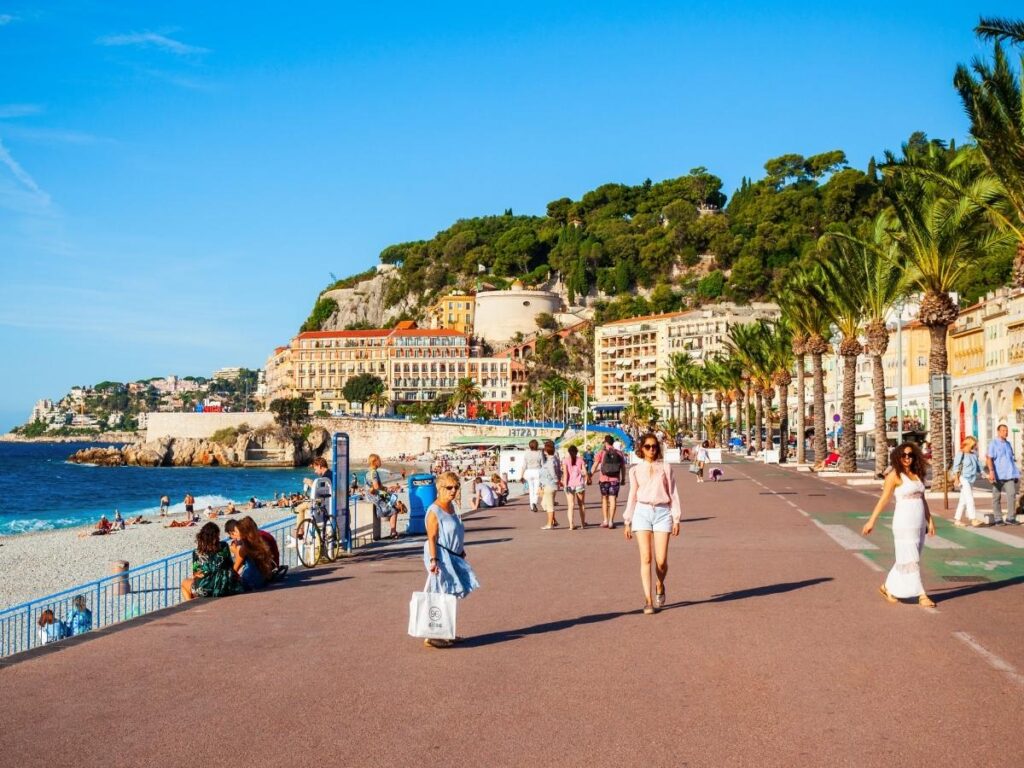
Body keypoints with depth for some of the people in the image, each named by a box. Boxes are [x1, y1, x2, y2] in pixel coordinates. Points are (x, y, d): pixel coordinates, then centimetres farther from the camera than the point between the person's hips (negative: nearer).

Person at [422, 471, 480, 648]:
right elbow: (432, 538, -20)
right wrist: (433, 560, -27)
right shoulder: (434, 511, -16)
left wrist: (462, 552, 25)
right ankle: (432, 637, -4)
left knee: (451, 595, 13)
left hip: (453, 556, 9)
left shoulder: (452, 507, 10)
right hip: (441, 556, -9)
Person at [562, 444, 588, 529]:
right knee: (581, 505, 17)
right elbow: (585, 473, -4)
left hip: (570, 485, -1)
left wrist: (565, 485, -11)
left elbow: (565, 474, -11)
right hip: (579, 484, 1)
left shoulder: (565, 461, -2)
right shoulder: (580, 460, 2)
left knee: (570, 506, -3)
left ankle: (571, 525, -13)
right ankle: (583, 523, 27)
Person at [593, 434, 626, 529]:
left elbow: (595, 466, -5)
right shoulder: (619, 453, 5)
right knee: (612, 499, 1)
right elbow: (623, 467, 7)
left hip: (603, 479, -1)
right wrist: (623, 479, 18)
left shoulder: (601, 452, -2)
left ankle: (605, 520, 11)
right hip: (615, 479, 1)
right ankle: (611, 521, -5)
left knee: (604, 499, 12)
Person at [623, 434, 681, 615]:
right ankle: (648, 600, -3)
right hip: (642, 512, 0)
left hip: (662, 513, 0)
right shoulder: (636, 470, 12)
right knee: (645, 558, -8)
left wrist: (676, 519, 3)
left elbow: (673, 493, 9)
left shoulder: (665, 468, 10)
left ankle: (660, 586, 25)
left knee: (661, 560, -6)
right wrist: (627, 522, 12)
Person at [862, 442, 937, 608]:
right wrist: (871, 521, -9)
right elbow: (884, 499, -7)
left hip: (919, 523, 7)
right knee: (911, 560, -3)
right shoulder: (895, 476, -6)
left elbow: (923, 500, 18)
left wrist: (930, 521, 14)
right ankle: (922, 596, -1)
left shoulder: (918, 475, 12)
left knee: (906, 558, 13)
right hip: (904, 522, -7)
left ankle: (888, 587, 26)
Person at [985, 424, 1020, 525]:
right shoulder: (993, 444, -4)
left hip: (1009, 475, 5)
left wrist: (1015, 473, 19)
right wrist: (991, 471, -25)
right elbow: (989, 458, -13)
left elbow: (1011, 458, 22)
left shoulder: (1008, 444, 17)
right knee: (997, 497, 3)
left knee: (1012, 494, -9)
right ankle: (998, 519, 8)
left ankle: (1010, 518, -6)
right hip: (998, 475, -5)